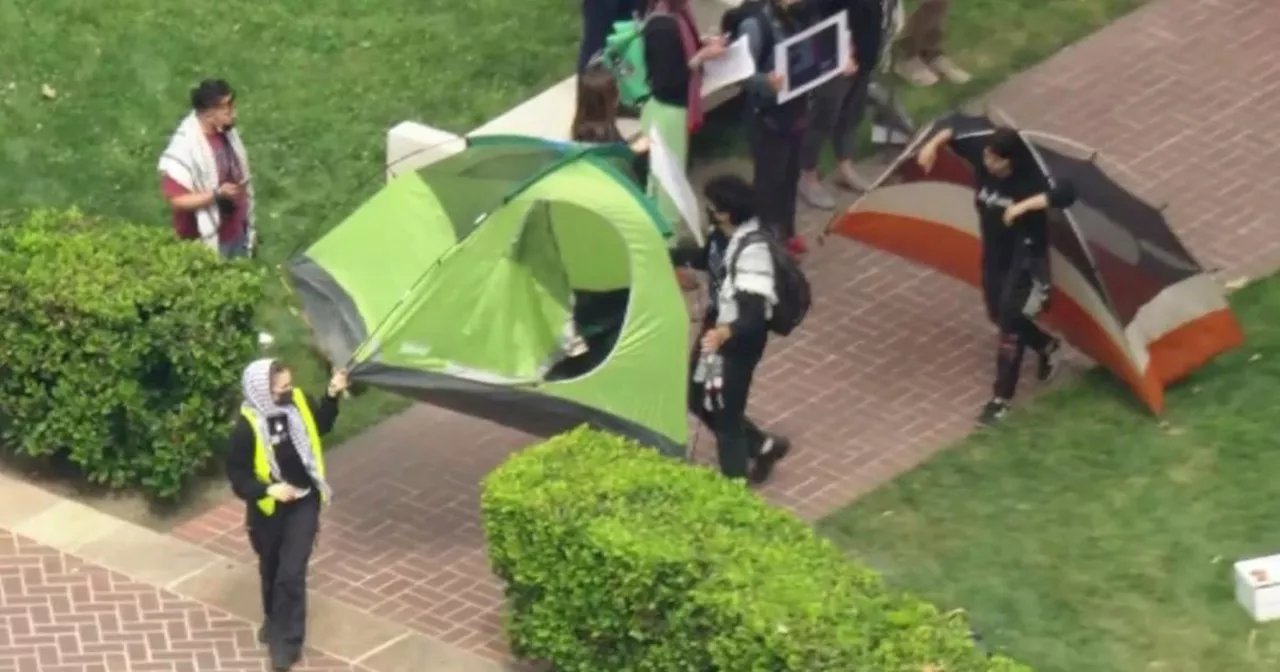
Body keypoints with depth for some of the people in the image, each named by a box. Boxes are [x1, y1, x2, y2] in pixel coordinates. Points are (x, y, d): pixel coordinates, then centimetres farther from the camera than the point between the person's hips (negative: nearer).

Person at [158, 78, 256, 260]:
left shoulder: (227, 132, -2)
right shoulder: (185, 147, -26)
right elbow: (176, 200, -25)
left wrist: (250, 226, 13)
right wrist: (217, 194, -34)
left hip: (237, 233, 7)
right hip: (207, 242, -7)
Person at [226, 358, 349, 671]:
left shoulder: (300, 402, -13)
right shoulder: (248, 426, -25)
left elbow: (321, 425, 11)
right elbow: (236, 474, -18)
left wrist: (332, 395, -3)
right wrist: (268, 489, -32)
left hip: (303, 502, 1)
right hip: (268, 507, -1)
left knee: (291, 573, -5)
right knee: (271, 570, 21)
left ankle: (286, 640, 8)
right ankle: (275, 620, 47)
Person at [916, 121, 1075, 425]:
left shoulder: (1031, 180, -28)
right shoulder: (981, 166, -13)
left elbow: (1066, 193, -45)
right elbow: (957, 124, -3)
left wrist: (1025, 206, -47)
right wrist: (934, 144, -21)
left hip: (1025, 259, -7)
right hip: (994, 256, 7)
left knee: (1010, 322, -10)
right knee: (1000, 315, 21)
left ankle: (1000, 399, -3)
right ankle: (1046, 346, 48)